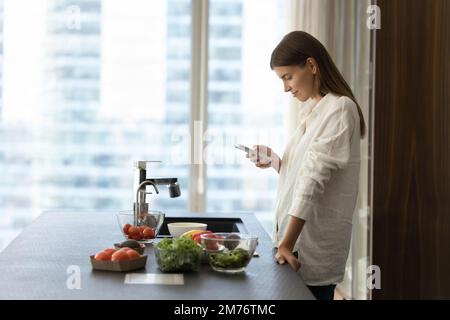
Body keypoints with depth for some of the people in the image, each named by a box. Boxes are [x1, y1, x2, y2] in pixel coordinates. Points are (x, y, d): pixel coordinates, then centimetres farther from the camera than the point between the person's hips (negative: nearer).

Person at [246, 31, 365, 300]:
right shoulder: (311, 109, 13)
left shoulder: (340, 108, -13)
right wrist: (275, 162, -3)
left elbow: (315, 177, -19)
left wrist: (287, 243, -23)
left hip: (315, 242, -7)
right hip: (296, 235, 8)